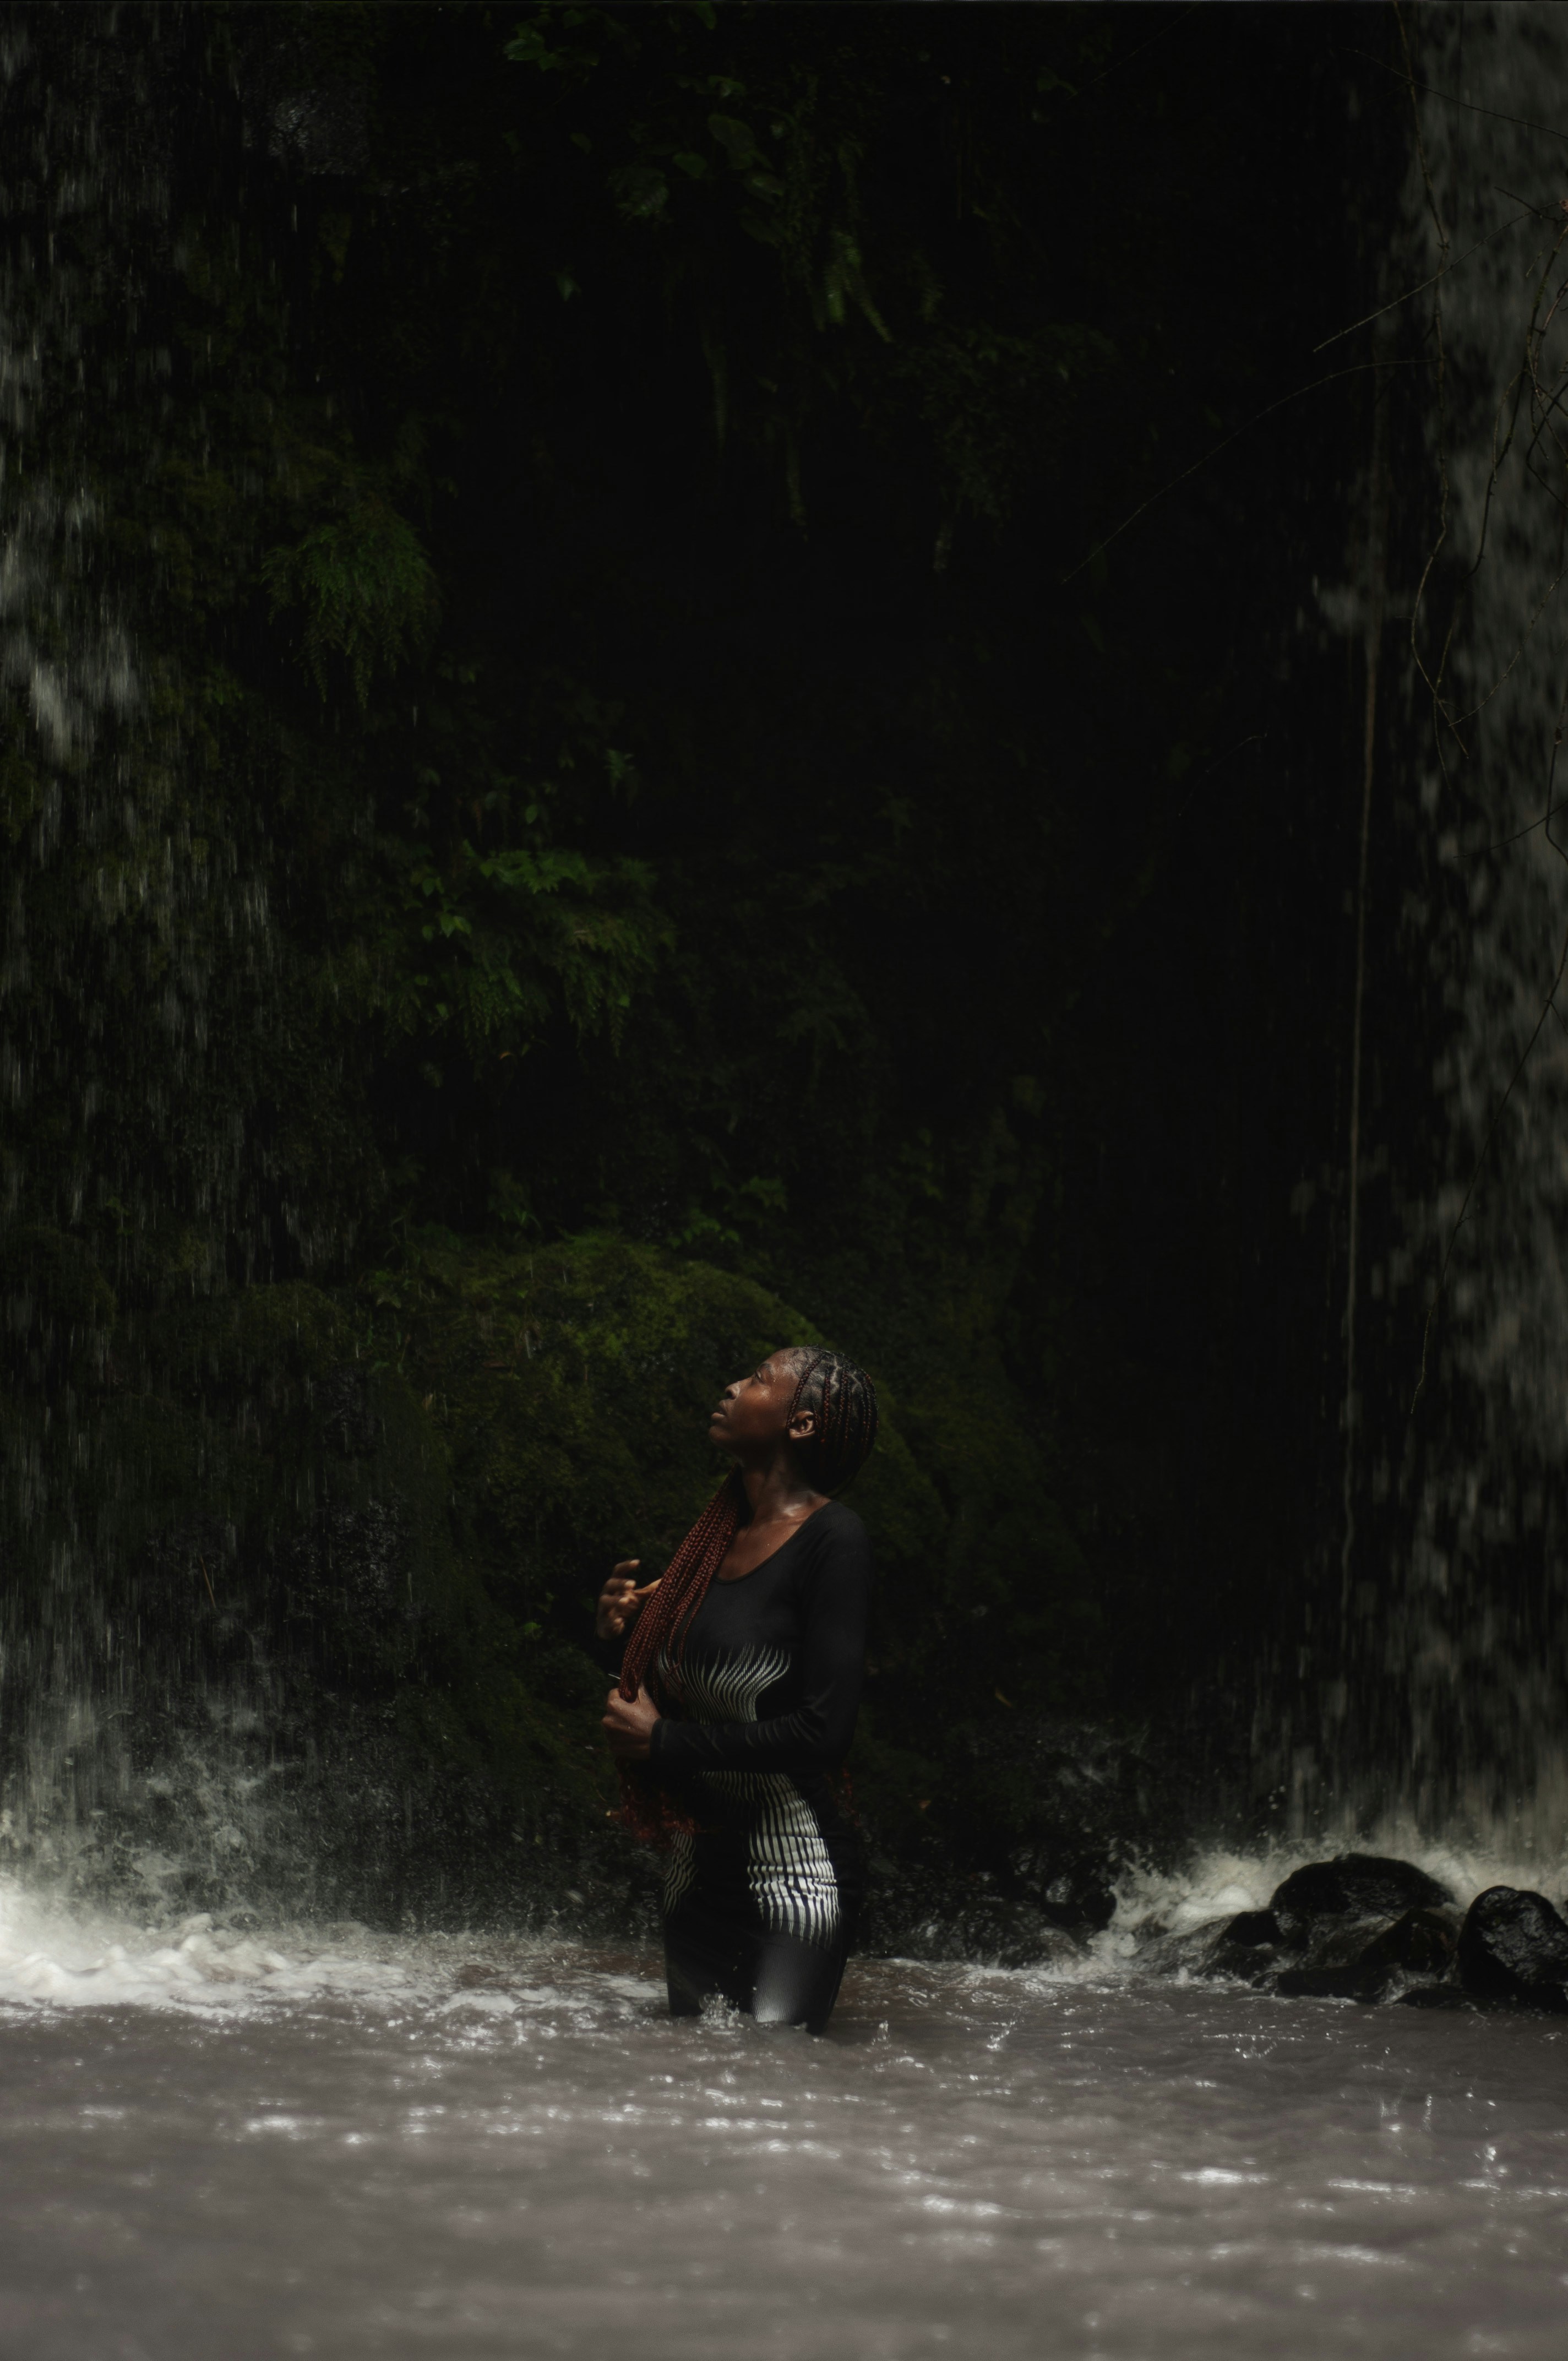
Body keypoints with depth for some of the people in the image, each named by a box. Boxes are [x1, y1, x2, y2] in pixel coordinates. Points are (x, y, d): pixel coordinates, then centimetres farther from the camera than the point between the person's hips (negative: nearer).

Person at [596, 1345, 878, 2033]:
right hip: (696, 1866, 9)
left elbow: (823, 1732, -21)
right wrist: (629, 1632, 2)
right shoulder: (719, 1534, 11)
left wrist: (663, 1742, -14)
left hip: (792, 1872, -9)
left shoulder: (832, 1539, -14)